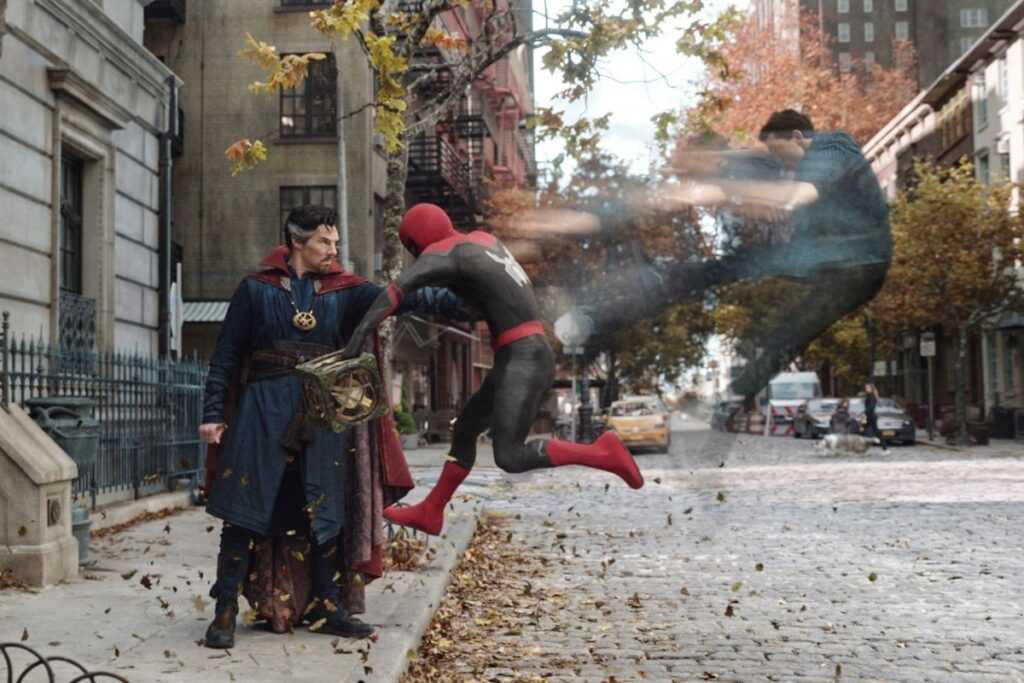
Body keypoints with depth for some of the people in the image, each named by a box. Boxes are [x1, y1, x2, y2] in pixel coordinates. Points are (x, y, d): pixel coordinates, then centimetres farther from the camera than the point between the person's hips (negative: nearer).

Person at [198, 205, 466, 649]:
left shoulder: (344, 291, 9)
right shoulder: (255, 289, 3)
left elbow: (398, 298, -4)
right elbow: (226, 354, 3)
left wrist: (458, 301, -17)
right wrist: (213, 413, -4)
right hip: (264, 408, -3)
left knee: (325, 510, 6)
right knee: (246, 510, -3)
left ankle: (324, 607, 17)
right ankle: (225, 611, 4)